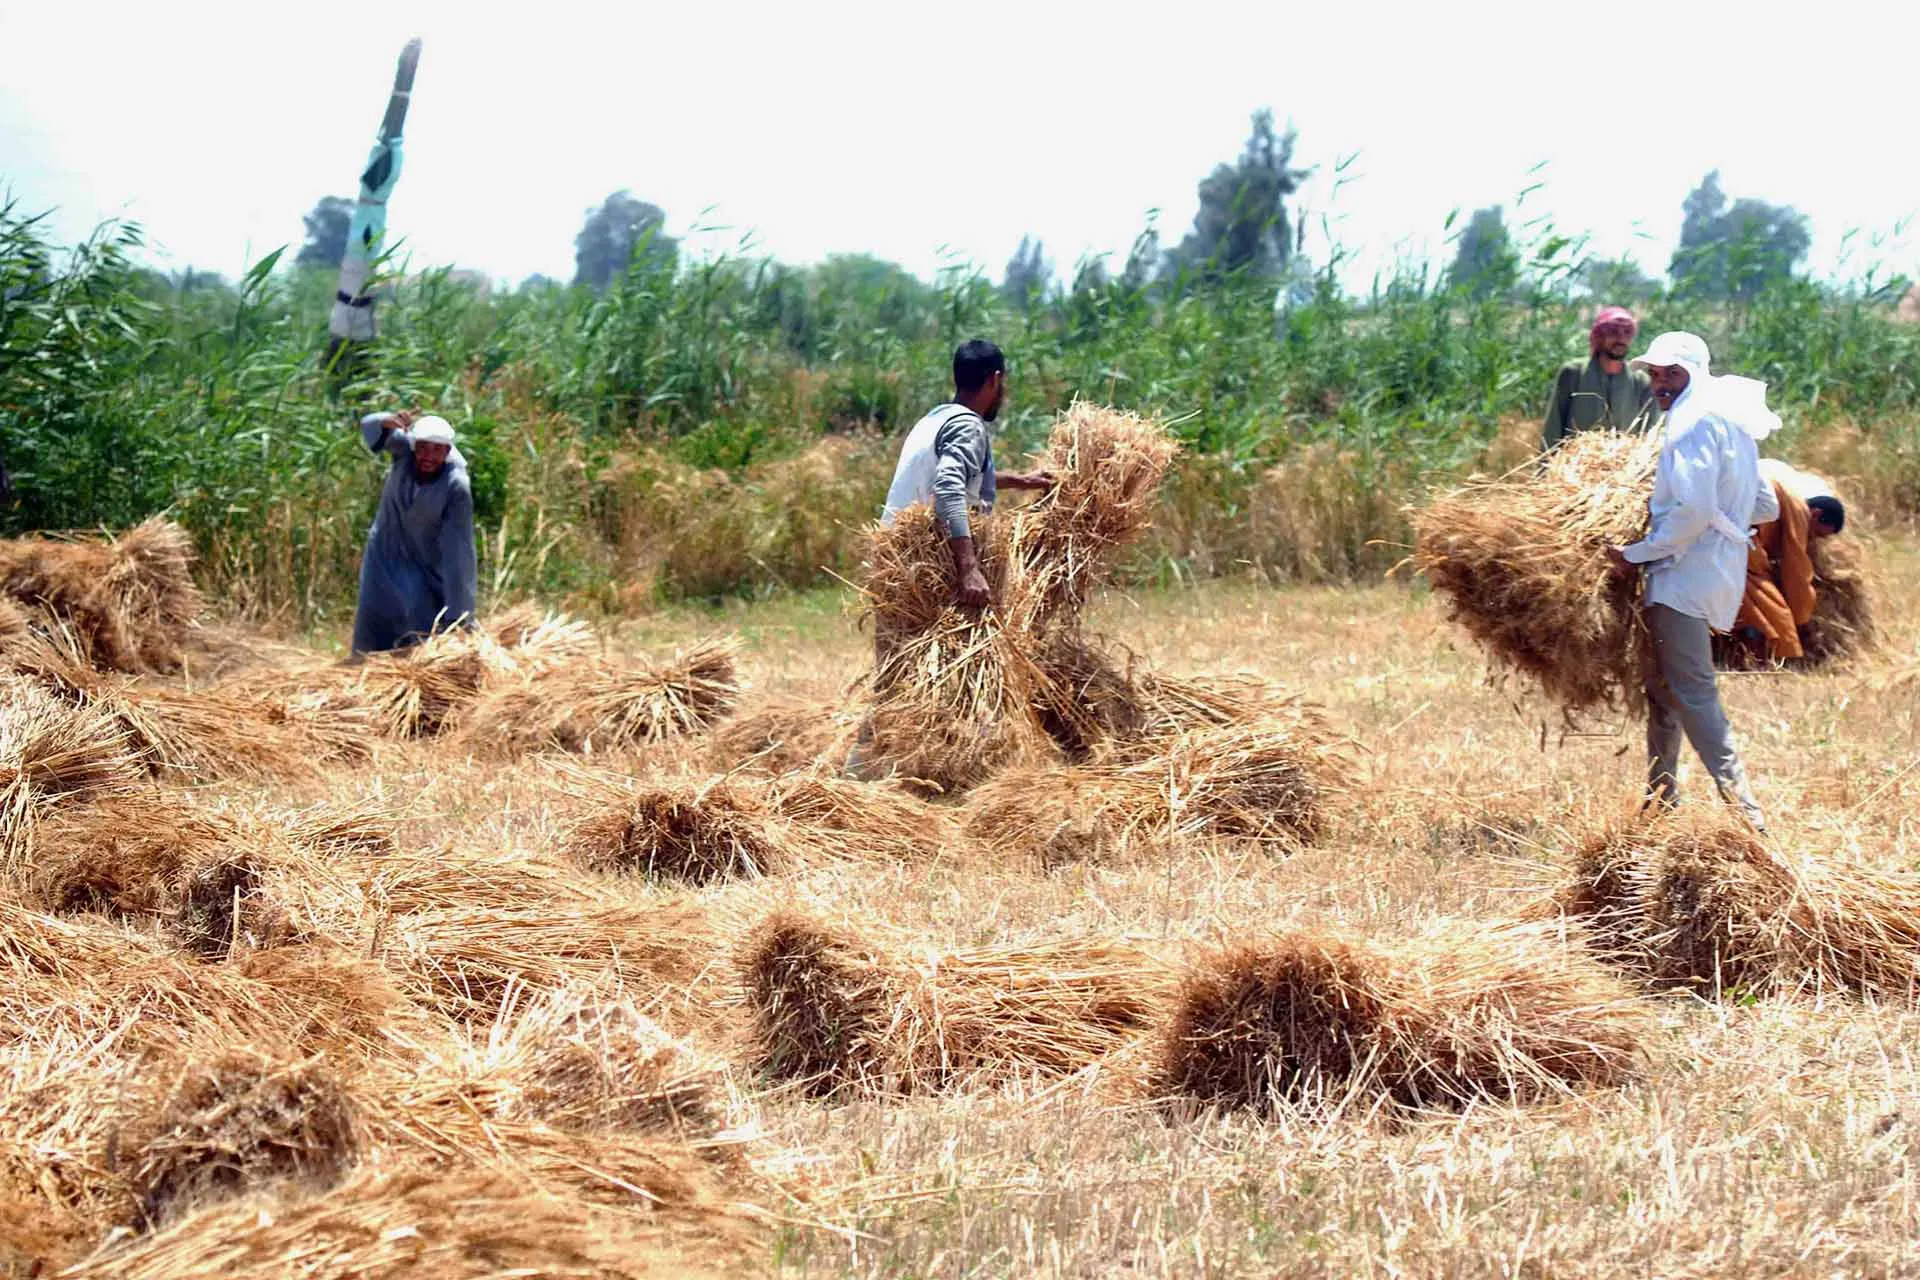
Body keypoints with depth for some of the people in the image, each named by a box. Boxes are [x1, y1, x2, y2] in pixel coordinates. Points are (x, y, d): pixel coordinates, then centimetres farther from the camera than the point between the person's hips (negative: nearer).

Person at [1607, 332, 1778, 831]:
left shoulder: (1696, 421, -13)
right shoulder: (1732, 423, 18)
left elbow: (1693, 510, -22)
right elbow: (1766, 507, 22)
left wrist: (1637, 553, -14)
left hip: (1686, 573, -10)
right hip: (1717, 573, 10)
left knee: (1691, 691, -12)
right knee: (1663, 687, 17)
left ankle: (1742, 806, -16)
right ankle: (1661, 799, 24)